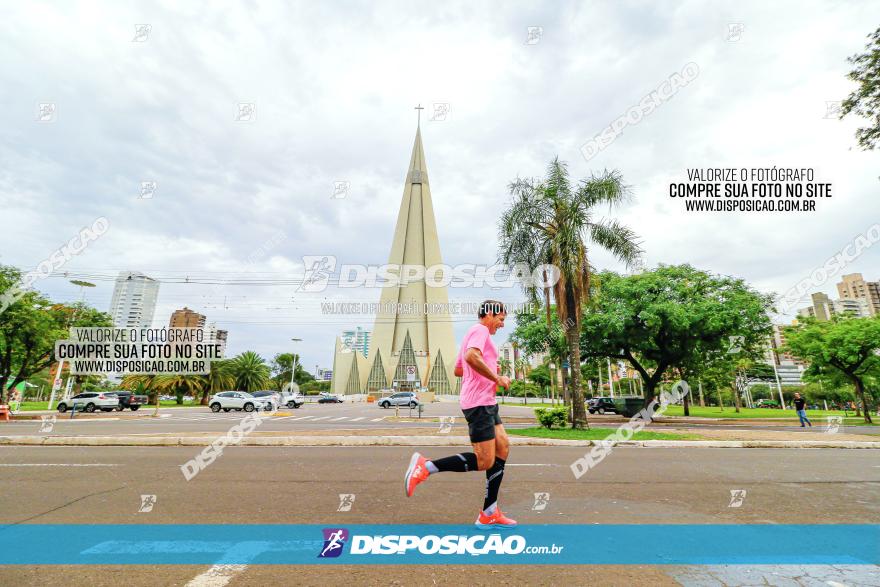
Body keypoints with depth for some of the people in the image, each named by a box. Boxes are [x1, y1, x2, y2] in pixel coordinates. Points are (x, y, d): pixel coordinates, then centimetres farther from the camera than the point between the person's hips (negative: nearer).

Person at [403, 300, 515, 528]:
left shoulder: (474, 333, 22)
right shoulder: (480, 330, -9)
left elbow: (458, 370, 28)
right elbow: (471, 356, -31)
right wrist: (497, 378, -20)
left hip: (486, 402, 11)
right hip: (479, 402, -11)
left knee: (503, 448, 10)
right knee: (484, 462, -7)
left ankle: (489, 515, 16)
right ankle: (426, 467, -2)